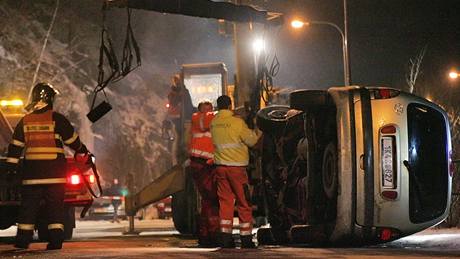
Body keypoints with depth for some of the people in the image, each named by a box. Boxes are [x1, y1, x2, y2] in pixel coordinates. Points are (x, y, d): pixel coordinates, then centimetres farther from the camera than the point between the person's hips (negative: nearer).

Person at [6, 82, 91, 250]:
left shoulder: (25, 121, 6)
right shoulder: (57, 119, -4)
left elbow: (15, 147, 8)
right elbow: (73, 141, 3)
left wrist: (11, 167, 13)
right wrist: (83, 154, 20)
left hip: (31, 173, 2)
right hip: (54, 172, -2)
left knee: (28, 206, 7)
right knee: (55, 206, 2)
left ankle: (22, 240, 4)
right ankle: (56, 240, -3)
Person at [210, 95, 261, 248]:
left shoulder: (213, 123, 3)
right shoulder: (237, 122, -13)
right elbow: (251, 141, -5)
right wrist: (258, 132, 16)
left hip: (220, 166, 5)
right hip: (237, 167, -5)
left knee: (225, 201, 9)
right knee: (244, 203, 4)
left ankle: (226, 237, 3)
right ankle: (246, 239, 5)